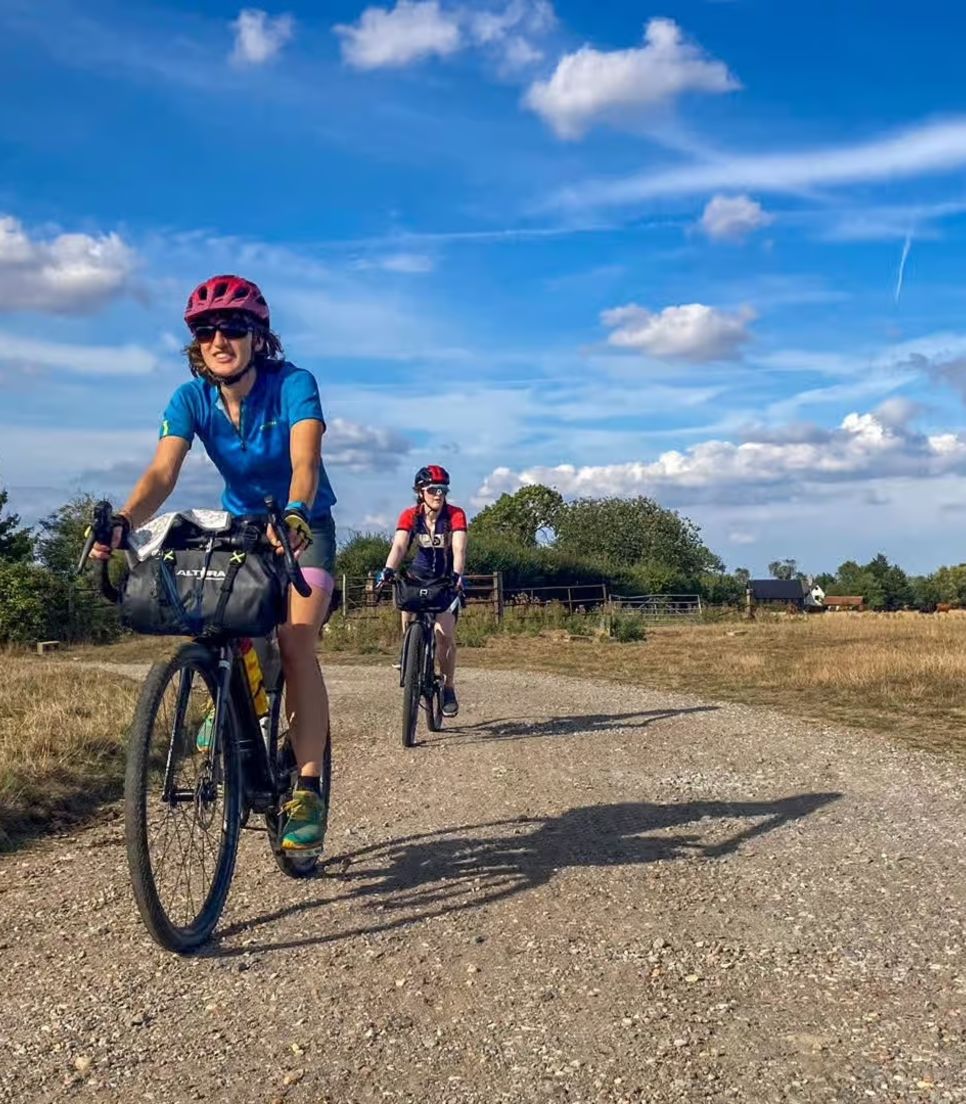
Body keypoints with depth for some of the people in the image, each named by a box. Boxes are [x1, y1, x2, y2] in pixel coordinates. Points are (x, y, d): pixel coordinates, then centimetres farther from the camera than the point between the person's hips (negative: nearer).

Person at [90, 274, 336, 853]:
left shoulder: (293, 384, -23)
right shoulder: (191, 399, -14)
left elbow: (305, 462, -39)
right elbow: (162, 472, -28)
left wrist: (294, 515, -60)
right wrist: (123, 522, -47)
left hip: (304, 528, -4)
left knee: (295, 642, -21)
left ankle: (309, 790, -17)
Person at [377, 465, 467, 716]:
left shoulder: (455, 515, -17)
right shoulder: (410, 516, -13)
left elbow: (459, 548, -29)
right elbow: (399, 546, -27)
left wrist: (457, 575, -47)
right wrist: (388, 571, -45)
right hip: (419, 577, 2)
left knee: (445, 634, -15)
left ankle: (449, 688, 2)